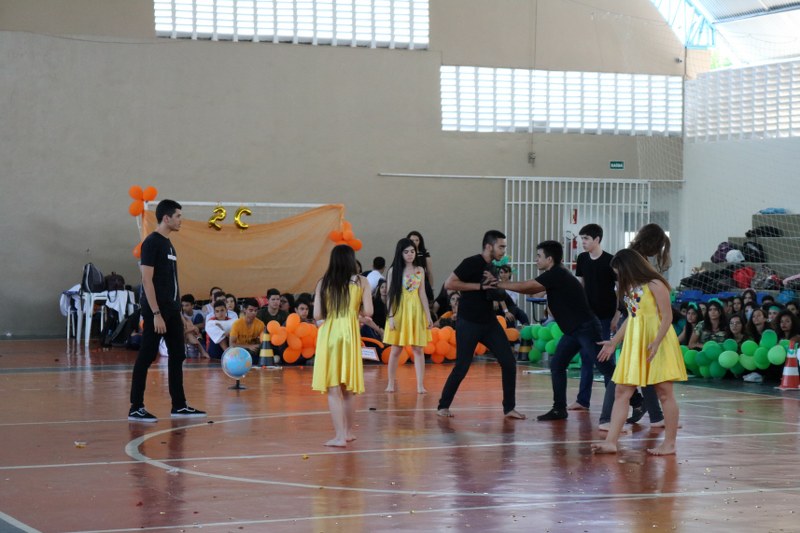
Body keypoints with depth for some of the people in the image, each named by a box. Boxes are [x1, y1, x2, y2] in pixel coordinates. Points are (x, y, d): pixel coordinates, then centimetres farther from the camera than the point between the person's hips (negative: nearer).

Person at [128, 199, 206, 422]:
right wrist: (156, 314, -21)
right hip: (156, 311, -9)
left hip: (172, 310, 9)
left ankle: (179, 406, 17)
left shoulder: (168, 244, 15)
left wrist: (177, 310, 16)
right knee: (146, 357, -5)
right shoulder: (152, 243, -12)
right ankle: (136, 408, -1)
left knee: (177, 356, 10)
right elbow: (147, 279, -17)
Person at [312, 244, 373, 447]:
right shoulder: (361, 282, 1)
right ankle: (348, 431, 25)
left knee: (333, 389, -1)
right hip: (350, 334, 1)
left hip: (328, 335, -1)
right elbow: (368, 311, -4)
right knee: (348, 388, 15)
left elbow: (317, 314, -2)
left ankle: (340, 436, -6)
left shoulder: (324, 283, 1)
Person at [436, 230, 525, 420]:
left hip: (489, 322, 7)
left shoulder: (492, 268, 10)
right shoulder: (471, 263, -13)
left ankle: (509, 408, 6)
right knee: (462, 368, -5)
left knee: (509, 362, -2)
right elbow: (449, 284, -20)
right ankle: (443, 406, 11)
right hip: (468, 324, -7)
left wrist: (495, 284, -4)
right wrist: (480, 286, -21)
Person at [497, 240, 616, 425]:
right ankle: (559, 409, 17)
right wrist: (500, 284, 11)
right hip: (573, 330, 10)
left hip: (586, 328, -10)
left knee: (606, 368, -12)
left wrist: (497, 284, -3)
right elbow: (531, 290, 17)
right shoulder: (555, 276, 13)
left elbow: (524, 286, -13)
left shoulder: (557, 275, -17)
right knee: (557, 365, 11)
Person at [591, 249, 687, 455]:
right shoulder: (629, 287, 12)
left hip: (657, 341, -8)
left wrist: (656, 343, -24)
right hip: (634, 343, 8)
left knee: (664, 393, -1)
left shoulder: (654, 285, -12)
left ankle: (670, 443, 5)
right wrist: (613, 342, 18)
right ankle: (611, 441, -3)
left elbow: (667, 316, -15)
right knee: (621, 392, 0)